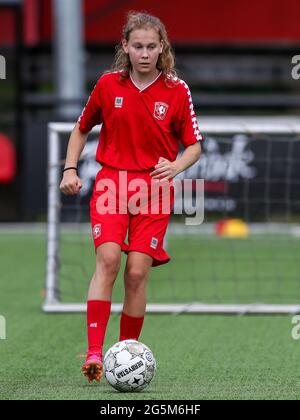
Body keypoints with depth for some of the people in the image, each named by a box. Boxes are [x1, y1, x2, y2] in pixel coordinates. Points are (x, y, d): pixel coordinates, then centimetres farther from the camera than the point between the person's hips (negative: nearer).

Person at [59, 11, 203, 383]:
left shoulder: (177, 91, 0)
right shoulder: (108, 84, 3)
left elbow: (194, 146, 5)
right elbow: (82, 128, 18)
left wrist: (175, 166, -15)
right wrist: (70, 170, 7)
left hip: (154, 188, 0)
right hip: (111, 181, 0)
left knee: (137, 272, -8)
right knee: (107, 258, -19)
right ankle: (94, 354, -24)